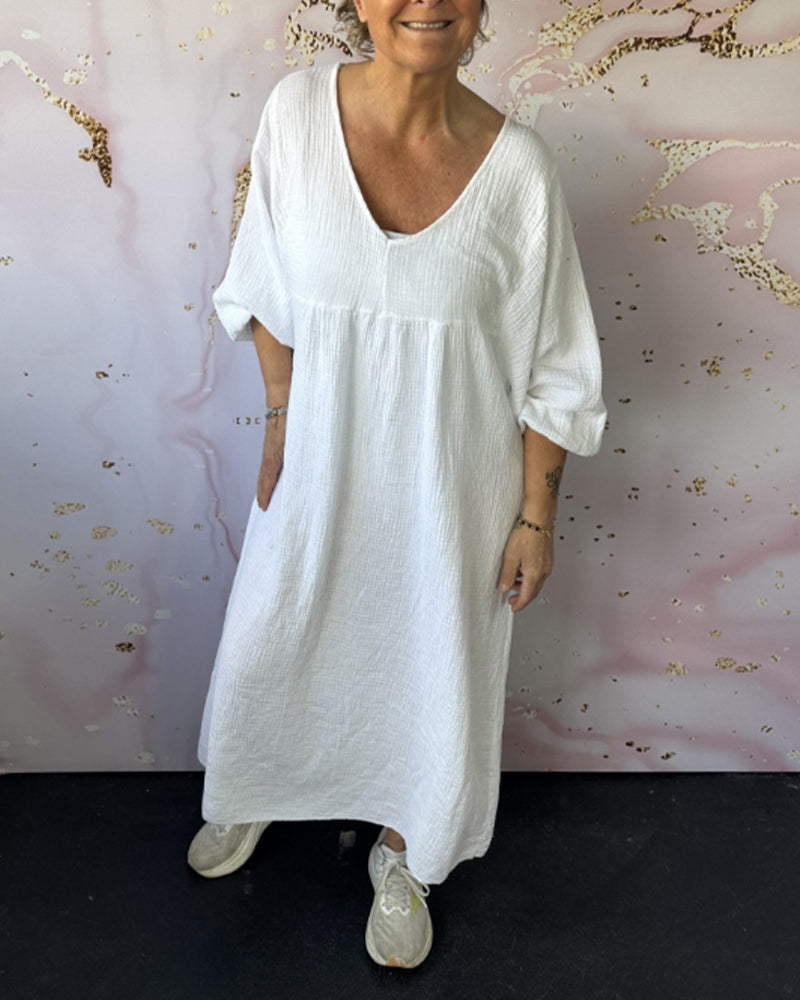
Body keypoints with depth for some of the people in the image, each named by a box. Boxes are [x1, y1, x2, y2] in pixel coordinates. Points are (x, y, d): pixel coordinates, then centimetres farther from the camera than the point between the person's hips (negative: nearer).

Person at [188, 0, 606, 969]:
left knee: (432, 663, 15)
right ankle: (253, 791, 56)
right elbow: (269, 288, 2)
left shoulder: (516, 164, -14)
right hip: (322, 454, 2)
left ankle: (401, 855, 47)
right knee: (273, 636, 21)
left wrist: (535, 516, -5)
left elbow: (549, 365, -8)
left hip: (449, 474, -1)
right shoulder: (300, 107, -10)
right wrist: (280, 419, 1)